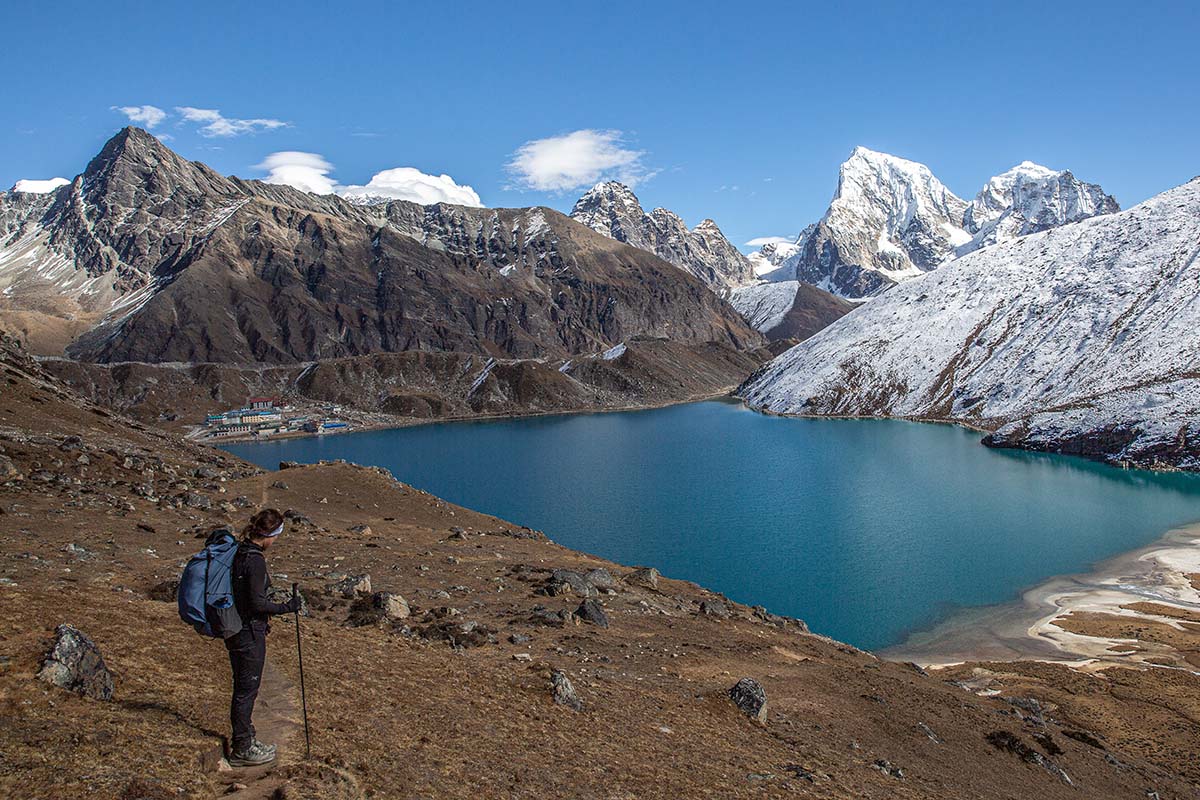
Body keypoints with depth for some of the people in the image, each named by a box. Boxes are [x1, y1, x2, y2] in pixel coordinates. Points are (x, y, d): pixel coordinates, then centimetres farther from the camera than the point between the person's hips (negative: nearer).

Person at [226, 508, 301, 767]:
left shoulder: (239, 552, 6)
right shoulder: (255, 560, -22)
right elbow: (257, 603, -23)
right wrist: (287, 607, -11)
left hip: (235, 630, 9)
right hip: (249, 634, -9)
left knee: (244, 688, 20)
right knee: (247, 690, 4)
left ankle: (244, 741, 34)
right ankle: (242, 750, 16)